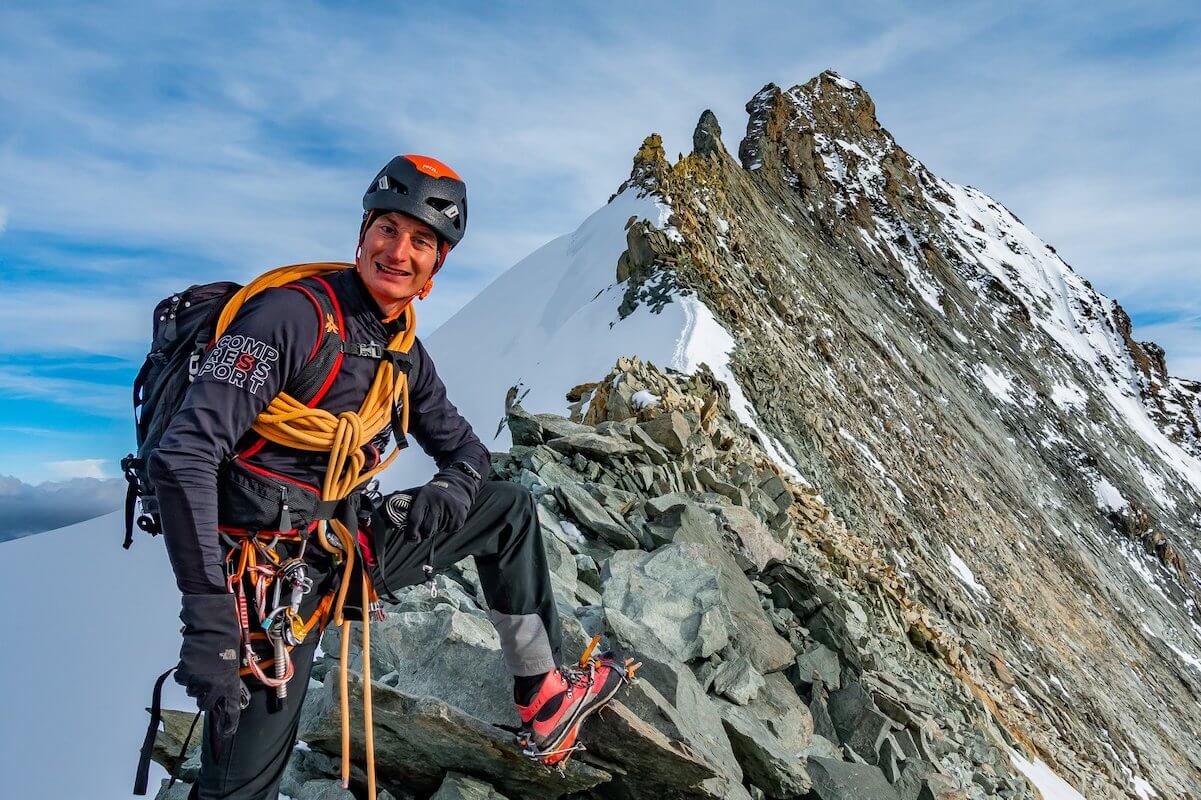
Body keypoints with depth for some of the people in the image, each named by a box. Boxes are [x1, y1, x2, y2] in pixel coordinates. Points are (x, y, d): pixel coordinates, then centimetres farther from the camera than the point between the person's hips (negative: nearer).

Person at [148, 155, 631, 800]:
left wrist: (455, 483, -10)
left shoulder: (405, 352, 4)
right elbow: (182, 459, -27)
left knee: (510, 508, 10)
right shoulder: (294, 315, -20)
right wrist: (208, 621, -31)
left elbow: (461, 444, 17)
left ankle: (543, 698, 18)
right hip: (271, 582, -7)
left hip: (341, 554, 8)